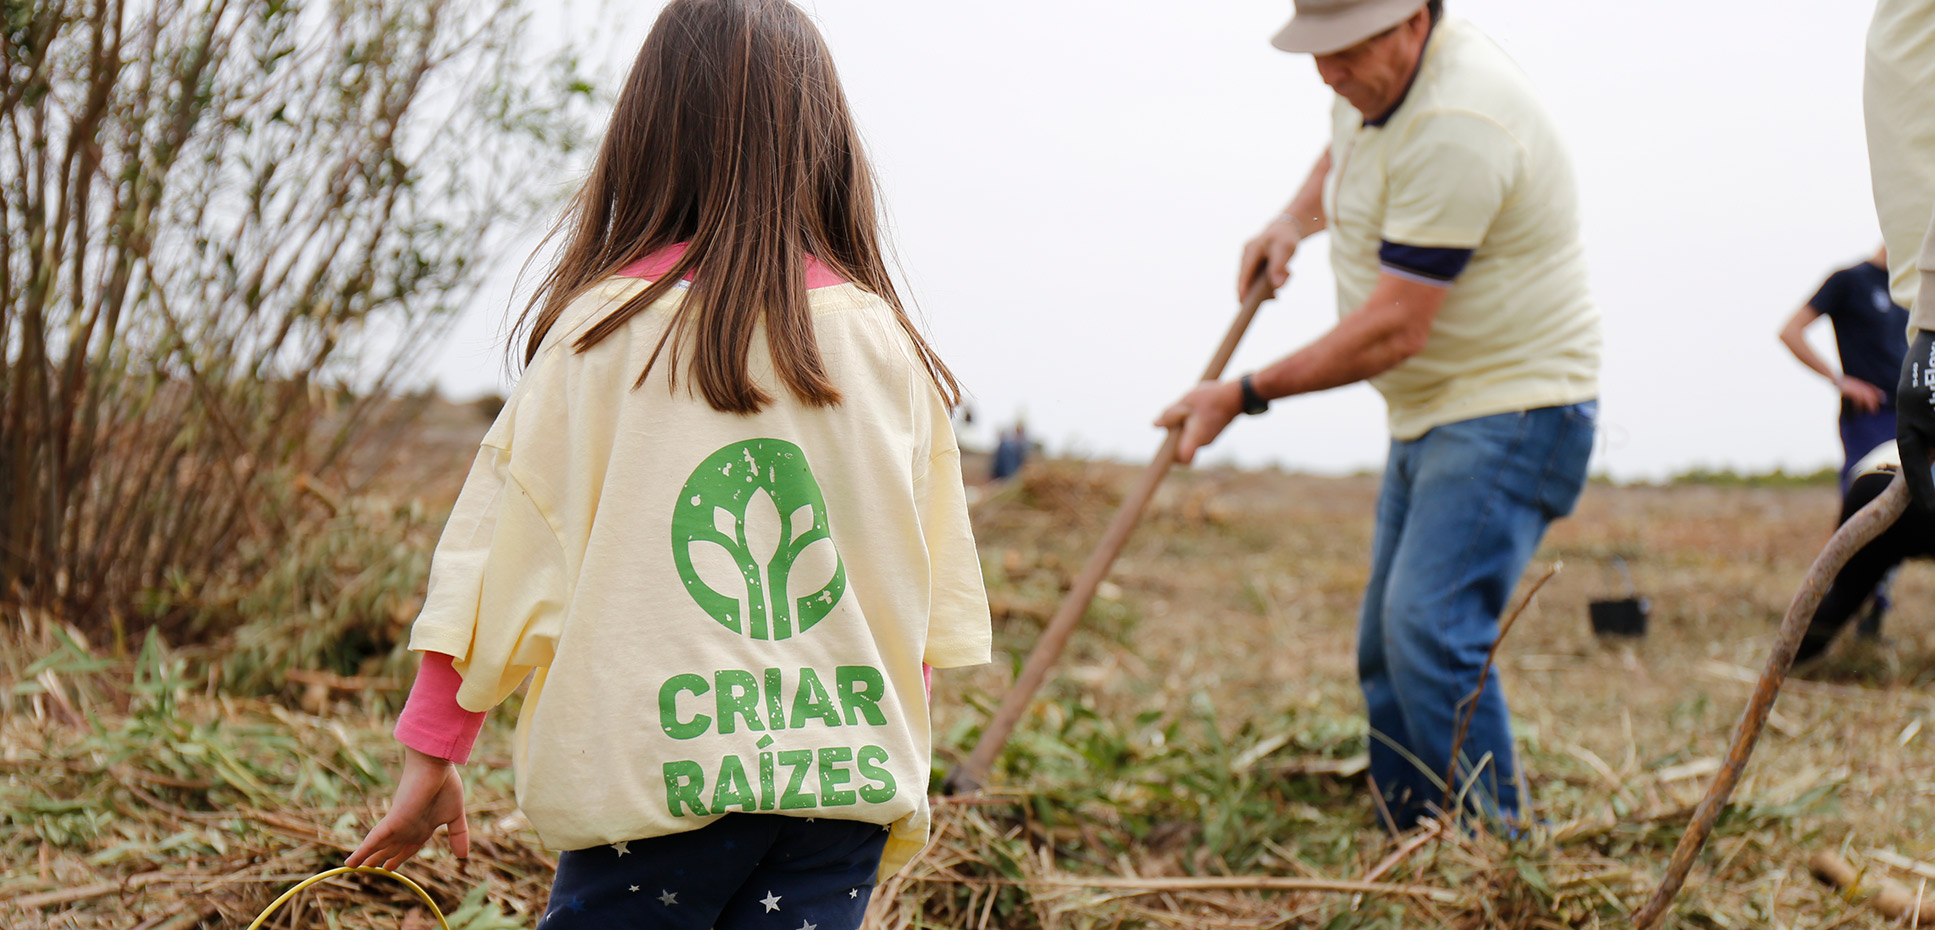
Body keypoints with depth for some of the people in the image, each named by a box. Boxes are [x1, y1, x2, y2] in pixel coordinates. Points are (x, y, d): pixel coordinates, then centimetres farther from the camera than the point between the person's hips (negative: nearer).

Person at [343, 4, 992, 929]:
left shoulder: (604, 328, -4)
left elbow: (502, 556, 0)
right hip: (845, 779, 2)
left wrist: (431, 751, 10)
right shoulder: (887, 343, 3)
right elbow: (935, 605, 8)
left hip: (654, 778, -2)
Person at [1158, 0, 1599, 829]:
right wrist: (1296, 218, 11)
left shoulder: (1454, 127, -26)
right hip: (1434, 413, 10)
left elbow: (1394, 331, -25)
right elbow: (1345, 151, 32)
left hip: (1512, 414, -10)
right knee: (1385, 651, 9)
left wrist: (1247, 395, -18)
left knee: (1429, 630, -23)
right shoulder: (1383, 79, 6)